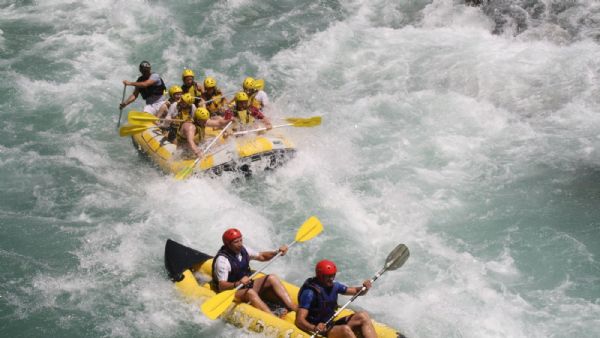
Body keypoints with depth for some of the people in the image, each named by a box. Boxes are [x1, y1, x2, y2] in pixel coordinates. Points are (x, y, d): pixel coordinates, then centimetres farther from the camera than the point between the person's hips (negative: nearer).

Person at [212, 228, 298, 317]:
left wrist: (277, 252, -1)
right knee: (250, 292, -37)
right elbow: (221, 286, -25)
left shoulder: (243, 250, 1)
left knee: (272, 278, -10)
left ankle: (294, 309, -22)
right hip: (232, 291, -8)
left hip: (247, 285, 8)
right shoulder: (222, 259, -21)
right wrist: (238, 283, -42)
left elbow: (261, 256, 16)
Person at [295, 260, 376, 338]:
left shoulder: (334, 286, 5)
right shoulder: (310, 292, -18)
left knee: (363, 316, -9)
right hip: (320, 330, -8)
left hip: (332, 324, 8)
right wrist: (314, 328, -42)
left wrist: (364, 288, -10)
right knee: (345, 329, -33)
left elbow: (356, 291, 14)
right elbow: (299, 321, -23)